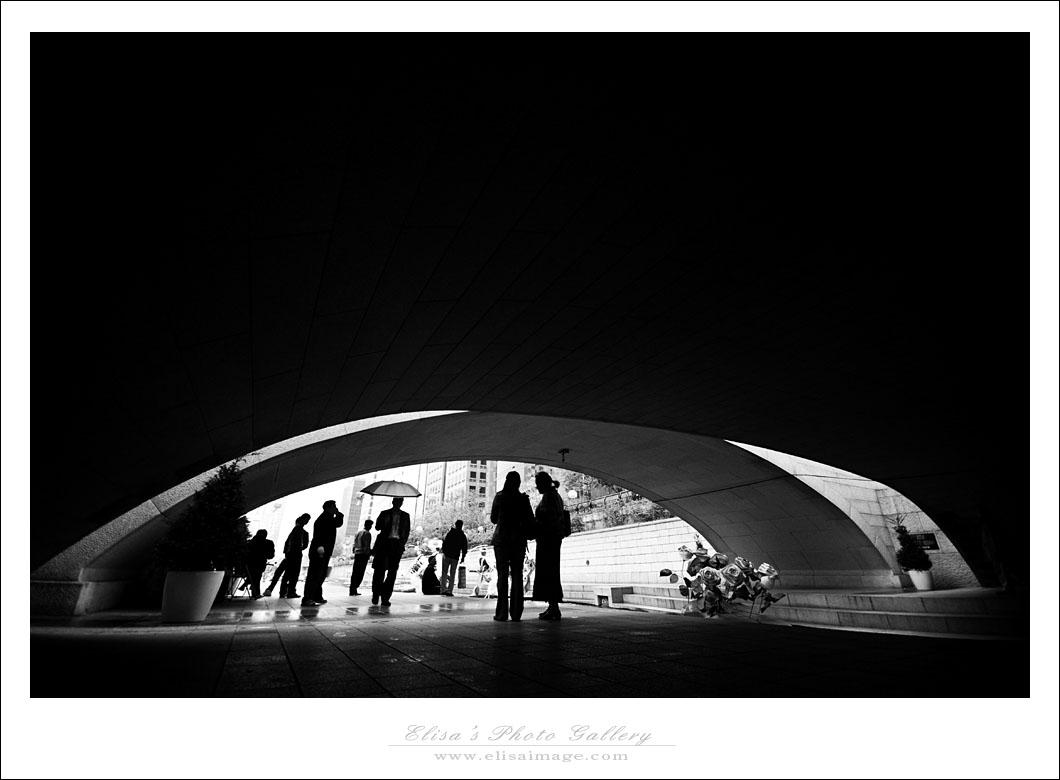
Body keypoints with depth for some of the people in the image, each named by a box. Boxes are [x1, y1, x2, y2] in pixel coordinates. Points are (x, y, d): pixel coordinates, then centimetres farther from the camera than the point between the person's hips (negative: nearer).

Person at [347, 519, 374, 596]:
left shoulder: (357, 532, 15)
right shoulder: (367, 533, -9)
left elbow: (354, 545, 16)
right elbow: (367, 546, -15)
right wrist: (370, 553, -3)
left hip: (356, 554, 8)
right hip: (363, 555, -8)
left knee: (355, 572, 10)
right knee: (360, 573, -5)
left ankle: (352, 590, 10)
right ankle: (354, 589, -10)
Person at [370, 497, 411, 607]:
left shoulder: (405, 516, 15)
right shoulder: (385, 513, 10)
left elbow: (407, 532, 14)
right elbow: (378, 527, 4)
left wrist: (402, 544, 2)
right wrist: (386, 522, -15)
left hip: (397, 545, 2)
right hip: (384, 543, -1)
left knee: (392, 572, -3)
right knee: (380, 569, -7)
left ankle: (385, 597, 2)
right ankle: (376, 594, 9)